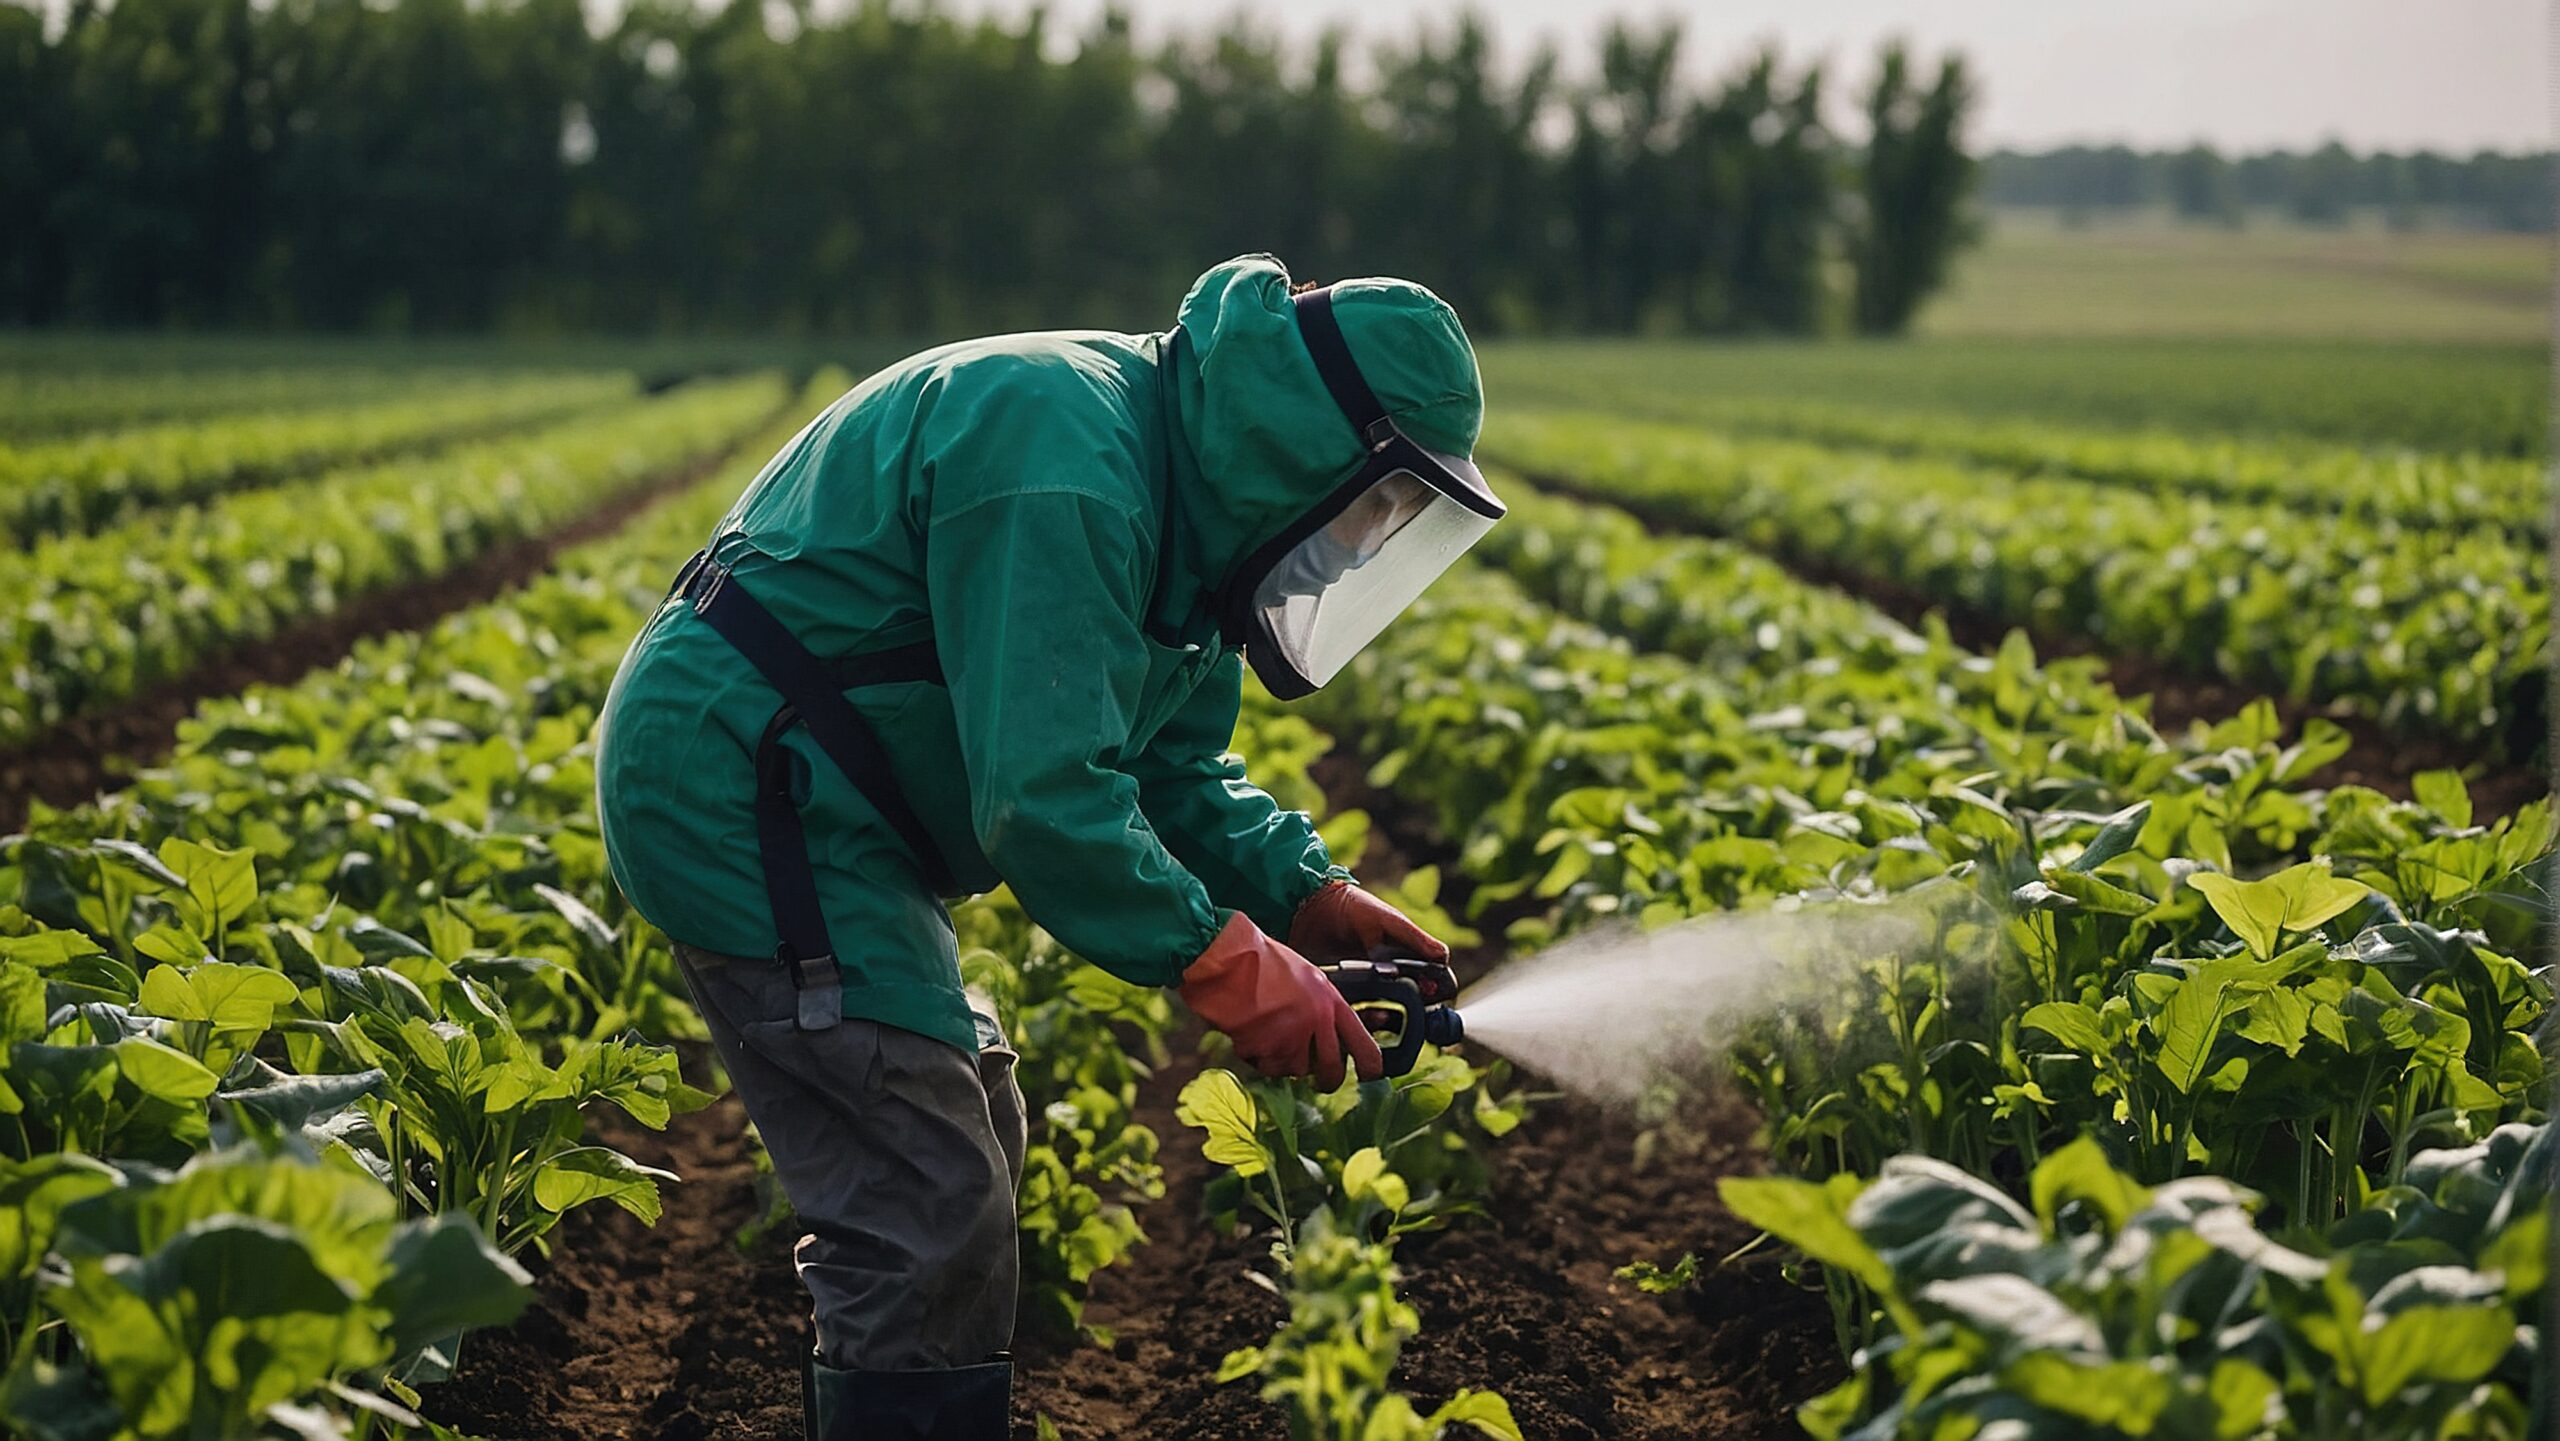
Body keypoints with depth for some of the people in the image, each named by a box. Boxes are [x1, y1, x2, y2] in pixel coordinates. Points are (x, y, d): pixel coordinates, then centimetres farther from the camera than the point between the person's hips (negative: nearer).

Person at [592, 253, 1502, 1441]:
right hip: (744, 798, -11)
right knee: (927, 1220, -13)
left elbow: (1171, 761, 12)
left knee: (967, 1149, 18)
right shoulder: (1063, 465, -25)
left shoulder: (1167, 493, 9)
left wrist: (1306, 893, -3)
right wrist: (1224, 964, -24)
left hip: (818, 817, 11)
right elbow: (1044, 792, -29)